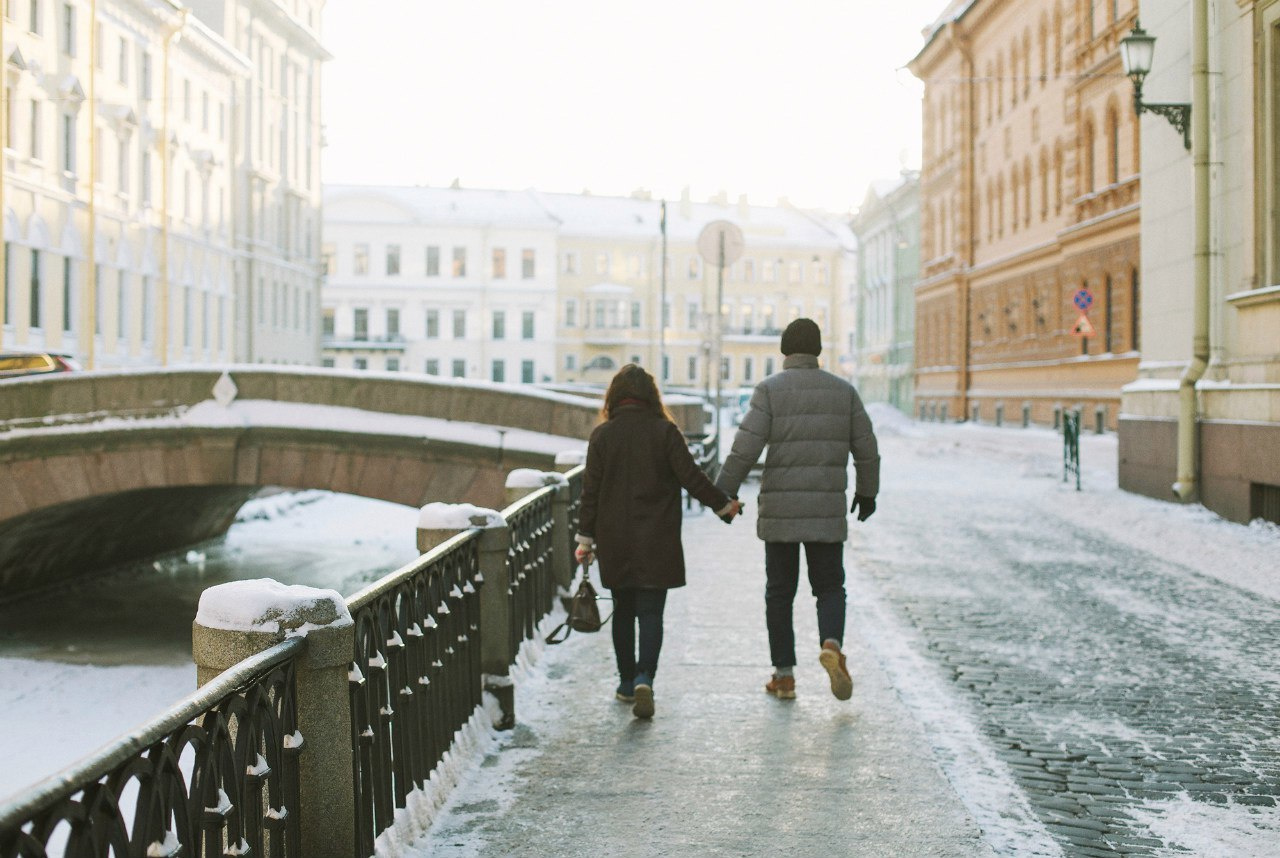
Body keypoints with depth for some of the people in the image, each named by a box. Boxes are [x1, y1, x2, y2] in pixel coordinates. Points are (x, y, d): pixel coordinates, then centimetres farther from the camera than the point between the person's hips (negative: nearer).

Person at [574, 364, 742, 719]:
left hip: (615, 543, 2)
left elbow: (591, 492, 0)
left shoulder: (601, 435, -1)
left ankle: (627, 682, 21)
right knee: (650, 613, 0)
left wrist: (586, 539, 6)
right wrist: (724, 505, 8)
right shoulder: (664, 431, -6)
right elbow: (691, 477, -6)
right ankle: (644, 678, -18)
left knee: (623, 611, 15)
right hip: (656, 543, -2)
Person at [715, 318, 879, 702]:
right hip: (827, 510, 1)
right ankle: (832, 645, -17)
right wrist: (867, 491, 23)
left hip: (779, 509, -1)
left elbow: (745, 447, -12)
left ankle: (784, 676, 11)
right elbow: (866, 447, 10)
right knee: (829, 588, 11)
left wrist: (723, 493, -4)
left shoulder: (770, 389, -4)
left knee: (779, 593, 9)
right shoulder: (843, 390, 6)